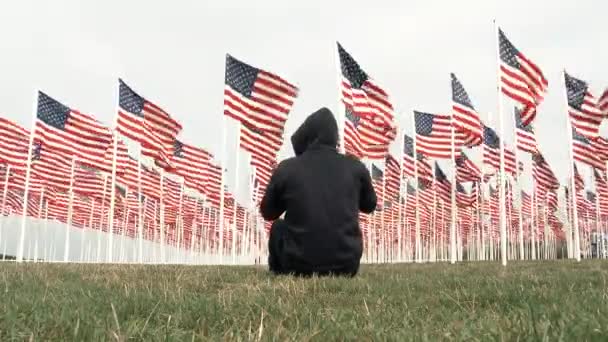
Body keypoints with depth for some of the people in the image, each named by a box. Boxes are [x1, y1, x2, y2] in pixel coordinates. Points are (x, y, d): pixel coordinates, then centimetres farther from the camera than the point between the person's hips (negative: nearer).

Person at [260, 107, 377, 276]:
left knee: (278, 227, 28)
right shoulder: (355, 167, 0)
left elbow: (268, 213, 12)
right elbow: (369, 206, 19)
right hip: (347, 265, 1)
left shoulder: (287, 168, -4)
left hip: (300, 265, -1)